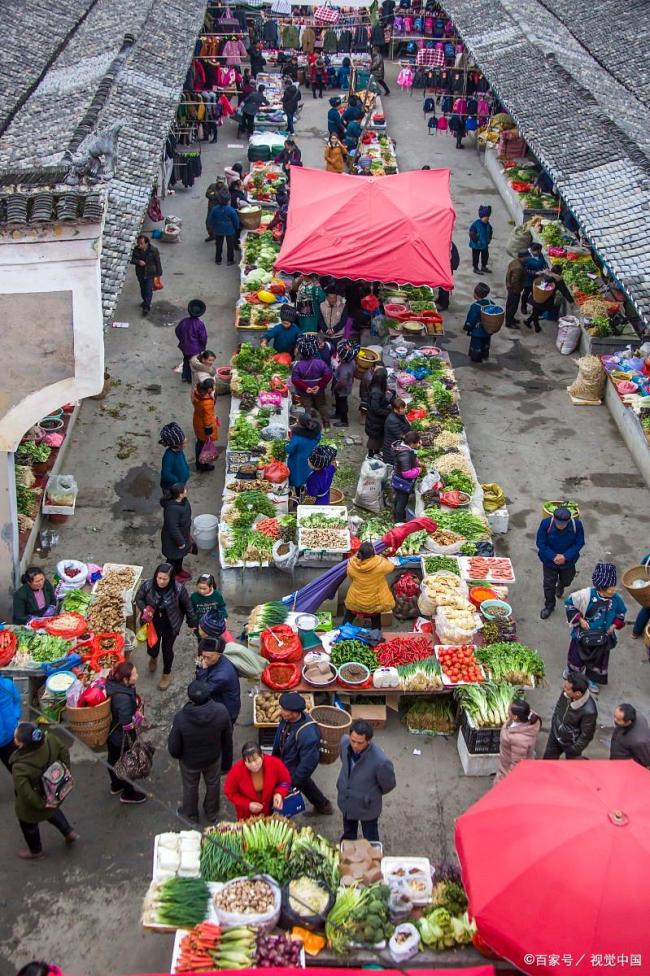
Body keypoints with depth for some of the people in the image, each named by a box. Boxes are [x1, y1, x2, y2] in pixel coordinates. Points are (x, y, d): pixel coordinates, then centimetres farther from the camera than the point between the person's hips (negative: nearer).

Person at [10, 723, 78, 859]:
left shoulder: (20, 768, -42)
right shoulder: (50, 739, -29)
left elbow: (27, 795, -34)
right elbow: (64, 752, -9)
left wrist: (41, 804, -15)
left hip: (34, 802, -4)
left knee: (28, 825, 29)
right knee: (51, 810, 39)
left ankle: (36, 850, 55)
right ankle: (69, 833, 52)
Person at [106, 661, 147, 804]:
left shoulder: (113, 684, -16)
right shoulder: (124, 697, -40)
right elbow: (127, 723, -34)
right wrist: (139, 716, -16)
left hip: (110, 732, 8)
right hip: (123, 738, -8)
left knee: (113, 758, 29)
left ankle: (116, 785, 55)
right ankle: (128, 793, 40)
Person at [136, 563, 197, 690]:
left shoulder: (178, 589, -27)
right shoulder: (147, 585, -23)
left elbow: (187, 606, -11)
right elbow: (139, 598, -3)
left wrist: (192, 622, 0)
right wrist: (144, 609, -22)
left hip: (170, 626, -1)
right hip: (152, 624, 2)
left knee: (167, 650, 15)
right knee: (152, 649, 15)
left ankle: (167, 674, 45)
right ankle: (153, 657, 57)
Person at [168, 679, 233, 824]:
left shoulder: (181, 718, -37)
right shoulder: (221, 711, -30)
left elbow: (173, 749, -22)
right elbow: (227, 740, -13)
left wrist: (177, 755, 4)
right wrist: (227, 762, 5)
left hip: (190, 762, -2)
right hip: (214, 758, 2)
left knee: (190, 787, 28)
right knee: (213, 785, 30)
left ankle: (190, 815, 55)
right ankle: (212, 814, 55)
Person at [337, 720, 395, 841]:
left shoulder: (380, 760, -39)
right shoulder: (345, 742, -23)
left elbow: (389, 784, -17)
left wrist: (373, 794, 2)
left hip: (367, 806, -5)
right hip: (346, 800, 5)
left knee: (370, 840, 21)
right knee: (348, 835, 32)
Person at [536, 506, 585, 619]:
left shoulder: (577, 524, -27)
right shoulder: (546, 523, -29)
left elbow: (579, 543, -15)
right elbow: (540, 543, -18)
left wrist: (566, 556, -25)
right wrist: (553, 556, -26)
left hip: (568, 561, 2)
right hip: (549, 560, -1)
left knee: (566, 580, 27)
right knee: (548, 584, 12)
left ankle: (560, 586, 64)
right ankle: (549, 605, 37)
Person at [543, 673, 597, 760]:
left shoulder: (589, 711, -40)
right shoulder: (567, 692, -24)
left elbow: (586, 735, -23)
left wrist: (574, 751, -12)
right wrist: (553, 723, 12)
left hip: (571, 743, -5)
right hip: (555, 734, 5)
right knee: (548, 759, 25)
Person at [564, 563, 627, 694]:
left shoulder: (616, 599, -16)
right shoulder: (587, 595, -28)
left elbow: (621, 612, 5)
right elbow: (569, 602, -16)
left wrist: (615, 625, -9)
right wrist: (579, 619, -18)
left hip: (602, 638, 3)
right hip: (583, 635, -3)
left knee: (598, 659, 20)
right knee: (577, 655, 20)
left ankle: (592, 680, 46)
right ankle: (571, 672, 51)